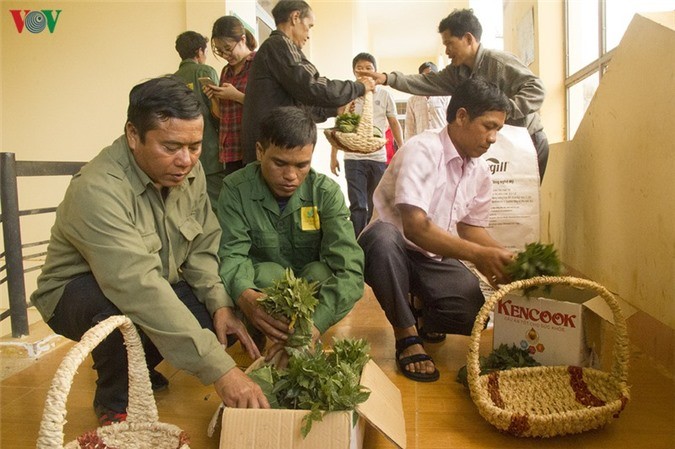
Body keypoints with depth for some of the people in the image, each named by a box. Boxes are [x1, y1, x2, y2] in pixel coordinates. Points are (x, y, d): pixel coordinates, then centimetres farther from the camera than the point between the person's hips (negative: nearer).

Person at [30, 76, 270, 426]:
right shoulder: (97, 190, -33)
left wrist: (220, 302, -25)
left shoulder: (189, 171, -11)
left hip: (158, 286, 6)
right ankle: (114, 403, -5)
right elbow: (139, 290, -43)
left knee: (225, 315, -14)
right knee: (125, 309, -38)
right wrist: (219, 369, -47)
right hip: (79, 292, -6)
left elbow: (203, 247, -6)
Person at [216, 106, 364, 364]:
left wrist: (315, 323, -46)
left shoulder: (326, 192, -18)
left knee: (321, 272, -32)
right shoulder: (236, 189, -16)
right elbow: (231, 254, -24)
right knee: (267, 274, -33)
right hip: (262, 291, -1)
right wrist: (244, 294, -49)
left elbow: (349, 267, -29)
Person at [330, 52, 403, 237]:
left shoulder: (384, 94, 4)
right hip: (353, 158, -1)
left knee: (376, 205, 12)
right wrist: (333, 156, 6)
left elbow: (394, 124, 9)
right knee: (357, 206, -5)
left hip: (379, 157, 2)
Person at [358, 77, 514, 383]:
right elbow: (416, 228, -30)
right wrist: (478, 255, -34)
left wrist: (505, 259, -7)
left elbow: (471, 229, 10)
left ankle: (424, 317, 15)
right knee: (382, 234, -40)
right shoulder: (421, 150, -20)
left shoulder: (481, 171, 5)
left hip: (437, 258, 5)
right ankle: (406, 335, -19)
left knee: (473, 313, -22)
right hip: (391, 250, -5)